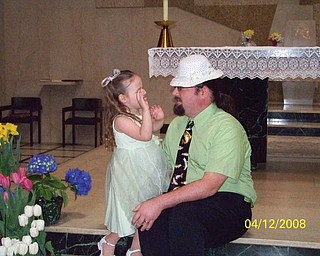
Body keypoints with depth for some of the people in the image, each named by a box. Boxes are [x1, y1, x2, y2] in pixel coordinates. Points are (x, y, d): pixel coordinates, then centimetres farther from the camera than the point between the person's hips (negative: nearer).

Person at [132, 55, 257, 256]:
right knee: (147, 215, -25)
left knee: (183, 213, -36)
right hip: (184, 200, 6)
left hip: (229, 203, -6)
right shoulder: (176, 125, 12)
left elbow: (210, 185, -23)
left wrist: (160, 203, -27)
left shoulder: (227, 128, -13)